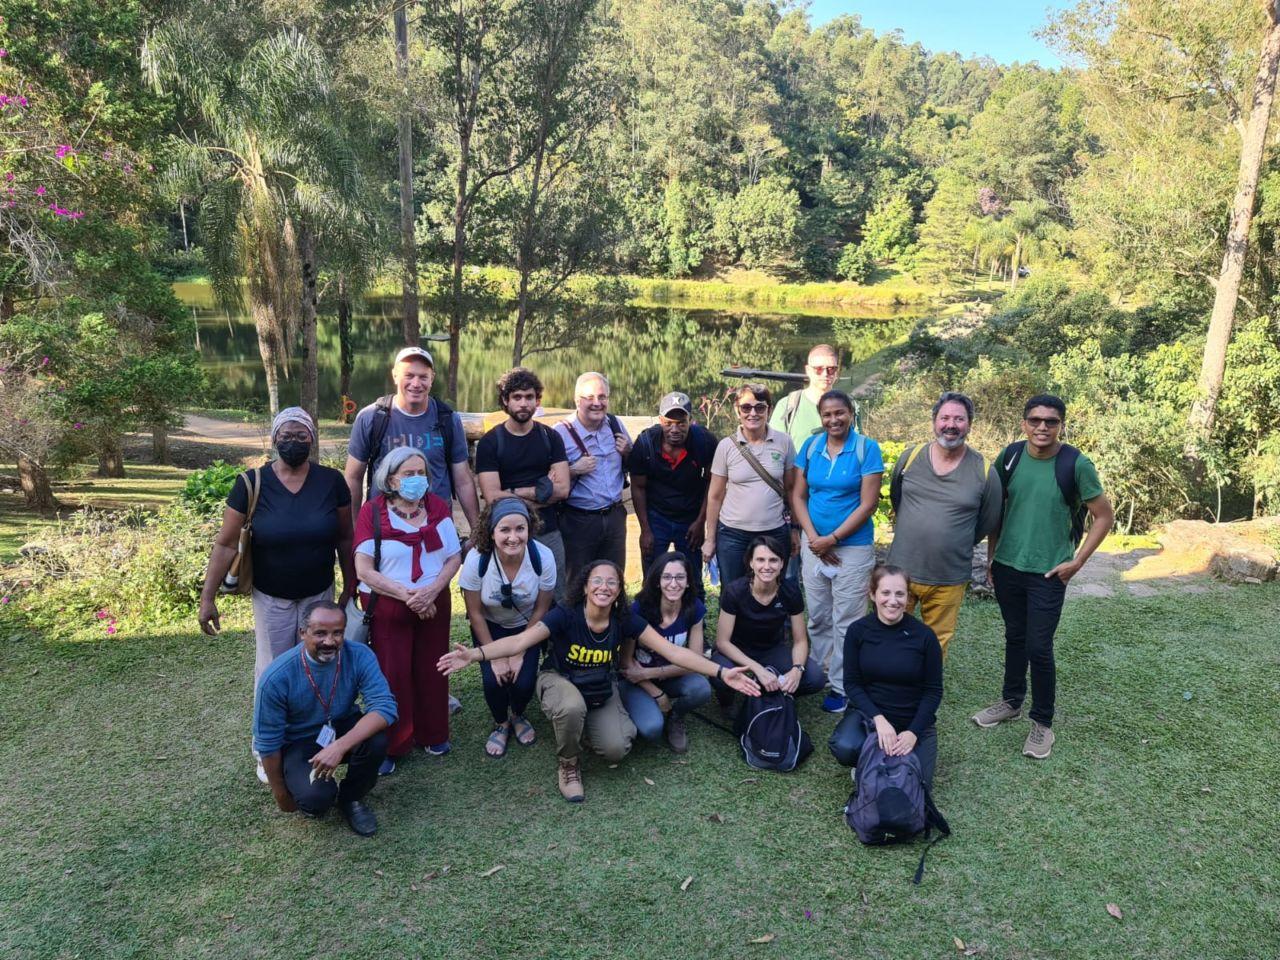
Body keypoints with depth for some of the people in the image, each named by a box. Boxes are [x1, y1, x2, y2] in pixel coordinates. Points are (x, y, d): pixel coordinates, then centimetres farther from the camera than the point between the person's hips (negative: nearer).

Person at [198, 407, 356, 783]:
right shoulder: (252, 483, -13)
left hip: (319, 595, 2)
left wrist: (350, 586, 5)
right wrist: (208, 598, -10)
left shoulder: (331, 481, -9)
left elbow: (345, 538, 1)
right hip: (272, 599, -1)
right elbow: (225, 544, -9)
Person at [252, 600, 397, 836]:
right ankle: (324, 795, 10)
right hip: (299, 742, -2)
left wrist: (340, 747, -42)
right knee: (316, 798, -30)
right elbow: (268, 742, -14)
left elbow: (385, 707, -30)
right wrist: (280, 792, -4)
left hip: (344, 729, 2)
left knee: (376, 739, -31)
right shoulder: (276, 678, -25)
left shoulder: (359, 656, -22)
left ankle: (351, 798, 1)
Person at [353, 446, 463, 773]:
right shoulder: (372, 512, -8)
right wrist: (405, 594, -19)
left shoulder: (437, 507, 2)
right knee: (392, 674, 0)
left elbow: (454, 557, 2)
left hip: (434, 604, 3)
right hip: (387, 607, -3)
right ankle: (389, 746, 17)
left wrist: (432, 590, -15)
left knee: (431, 670, 10)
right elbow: (364, 570, -12)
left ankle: (433, 735, 28)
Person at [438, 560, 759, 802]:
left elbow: (672, 651, -19)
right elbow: (520, 641, -36)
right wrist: (474, 654, -54)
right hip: (559, 682, -3)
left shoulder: (625, 620, -18)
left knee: (615, 750, -20)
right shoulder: (565, 616, -26)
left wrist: (721, 672, -27)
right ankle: (569, 767, -7)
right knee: (573, 707, -38)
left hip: (601, 691, 3)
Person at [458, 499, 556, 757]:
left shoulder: (544, 557, -29)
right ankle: (501, 724, 17)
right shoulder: (477, 559, -30)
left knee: (524, 682, -14)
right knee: (494, 680, -18)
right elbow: (475, 613, -15)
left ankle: (518, 716, 23)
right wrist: (495, 656, -14)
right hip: (489, 628, 0)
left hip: (526, 627, 0)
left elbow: (541, 610, -13)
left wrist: (519, 653, -11)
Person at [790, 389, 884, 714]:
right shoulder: (811, 446, 2)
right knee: (817, 616, 14)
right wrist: (812, 537, -8)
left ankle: (841, 687, 16)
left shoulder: (867, 448, -9)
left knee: (846, 621, 3)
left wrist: (831, 539, -14)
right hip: (814, 543, 4)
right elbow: (798, 496, 4)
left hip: (853, 547, -4)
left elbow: (868, 504, -12)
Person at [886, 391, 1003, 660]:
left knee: (936, 646, 14)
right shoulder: (910, 457, -2)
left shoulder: (984, 471, -6)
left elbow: (988, 522, 6)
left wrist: (957, 544, 8)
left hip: (949, 580, -1)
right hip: (901, 569, 1)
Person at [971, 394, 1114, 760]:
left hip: (1048, 573, -3)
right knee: (1014, 637, 18)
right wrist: (992, 556, 10)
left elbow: (1104, 516, -5)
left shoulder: (1076, 464, -12)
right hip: (1007, 566, 4)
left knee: (1039, 647, -1)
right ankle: (1011, 701, 36)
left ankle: (1043, 723, 17)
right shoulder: (1010, 456, -2)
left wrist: (1077, 561, -7)